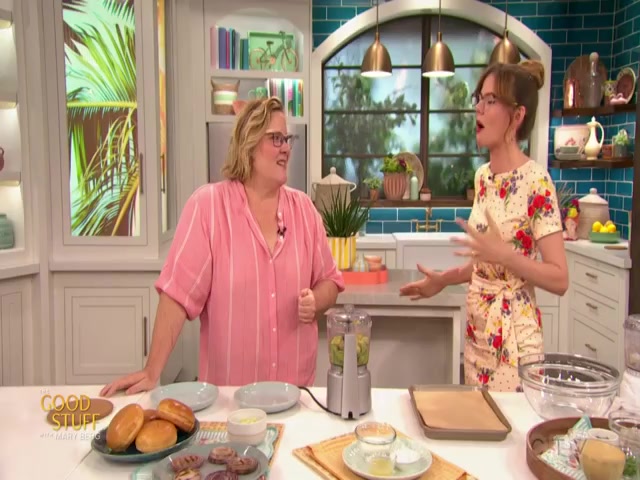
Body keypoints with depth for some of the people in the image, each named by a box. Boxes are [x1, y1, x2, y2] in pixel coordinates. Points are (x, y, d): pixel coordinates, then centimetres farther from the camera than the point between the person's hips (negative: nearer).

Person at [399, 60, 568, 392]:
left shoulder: (535, 182, -16)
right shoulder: (483, 177, 6)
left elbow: (559, 280, -17)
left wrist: (502, 254, -28)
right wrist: (442, 280, 11)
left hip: (513, 336, -7)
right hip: (476, 330, 7)